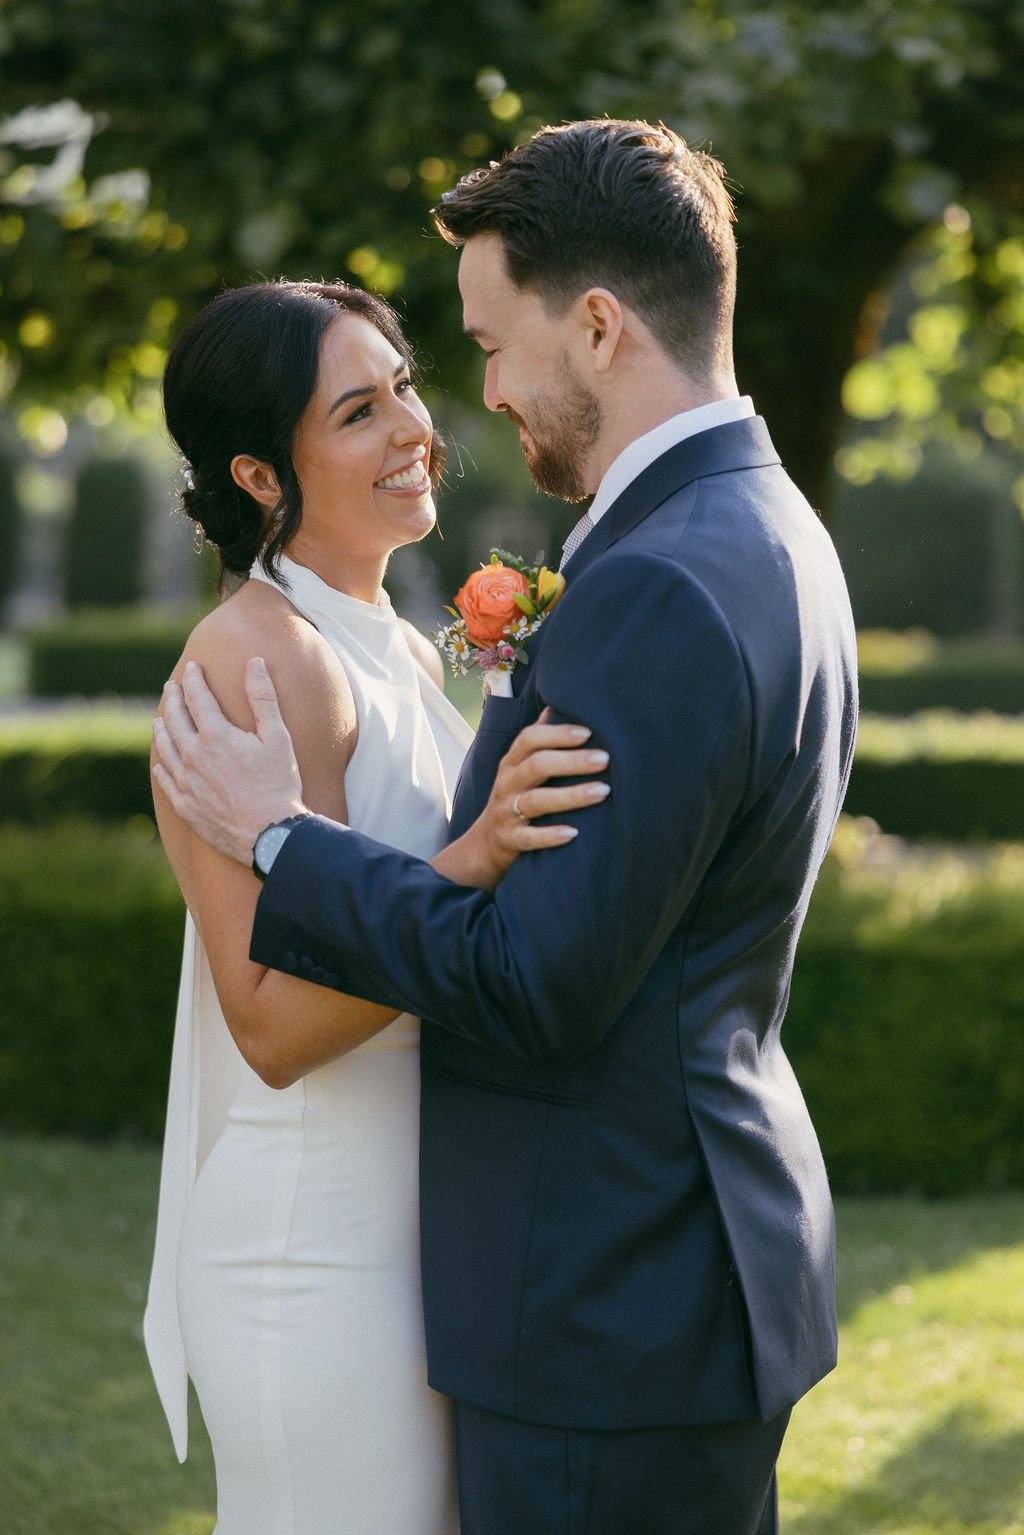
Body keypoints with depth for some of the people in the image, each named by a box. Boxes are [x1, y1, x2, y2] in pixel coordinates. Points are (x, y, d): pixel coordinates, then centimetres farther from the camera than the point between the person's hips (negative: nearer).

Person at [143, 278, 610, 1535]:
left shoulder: (398, 650, 10)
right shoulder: (253, 658, -17)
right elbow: (273, 1025, -23)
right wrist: (478, 855, -32)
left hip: (416, 1230, 9)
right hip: (320, 1252, -9)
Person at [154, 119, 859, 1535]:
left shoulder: (660, 596, -23)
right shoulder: (764, 539, 10)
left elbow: (540, 989, -23)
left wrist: (280, 841, -14)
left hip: (613, 1307, -10)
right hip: (702, 1259, 10)